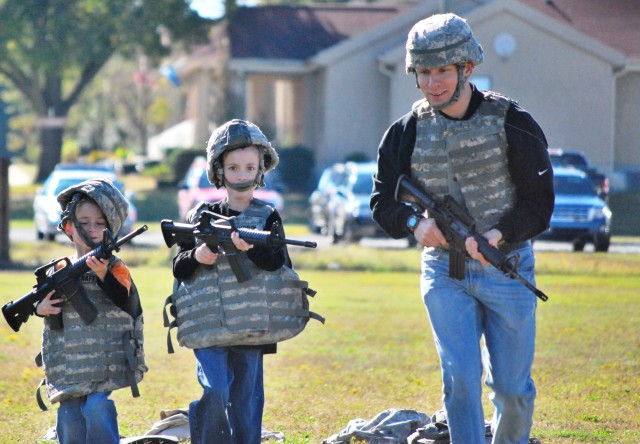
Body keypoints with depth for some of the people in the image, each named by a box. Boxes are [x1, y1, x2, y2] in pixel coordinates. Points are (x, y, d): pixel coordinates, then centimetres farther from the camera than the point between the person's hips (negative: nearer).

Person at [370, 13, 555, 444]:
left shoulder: (512, 123, -7)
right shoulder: (408, 131, 0)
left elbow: (539, 202, -7)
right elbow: (383, 201, 6)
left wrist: (497, 235, -25)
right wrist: (415, 223, -17)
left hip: (506, 268, -1)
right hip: (444, 271, 1)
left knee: (511, 385, 6)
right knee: (460, 377, -12)